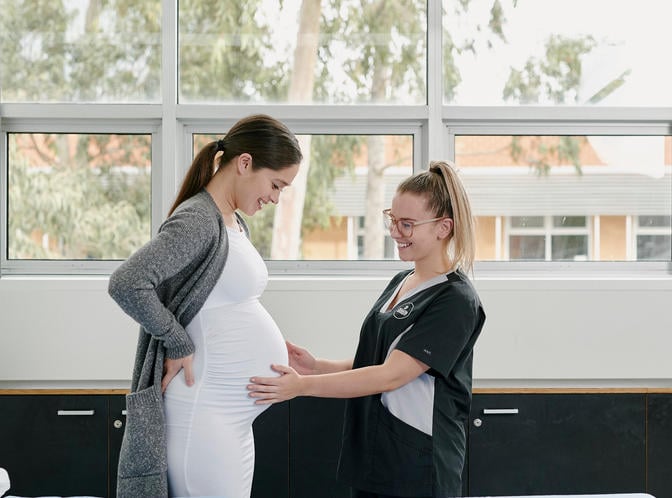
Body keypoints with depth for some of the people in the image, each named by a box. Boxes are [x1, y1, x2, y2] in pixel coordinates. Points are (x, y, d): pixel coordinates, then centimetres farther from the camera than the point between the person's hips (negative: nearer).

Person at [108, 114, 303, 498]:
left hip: (235, 418, 9)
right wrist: (179, 345, -18)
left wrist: (271, 342, 10)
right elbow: (127, 284, -27)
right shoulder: (197, 221, -16)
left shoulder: (235, 222, 12)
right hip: (205, 414, -9)